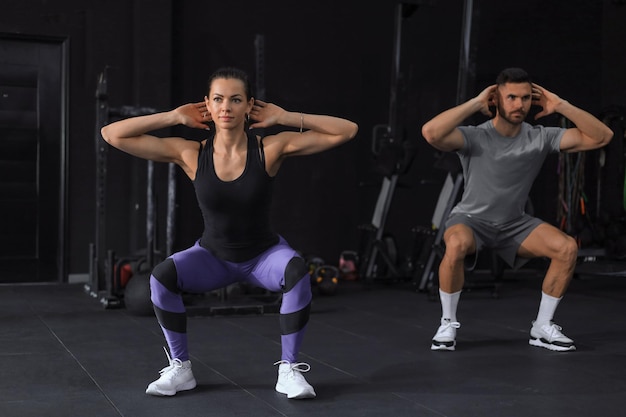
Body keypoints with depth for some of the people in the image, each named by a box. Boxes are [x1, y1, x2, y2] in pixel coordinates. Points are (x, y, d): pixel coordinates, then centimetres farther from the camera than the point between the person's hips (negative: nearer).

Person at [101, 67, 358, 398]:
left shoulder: (271, 148, -19)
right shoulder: (190, 155, -15)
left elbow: (347, 131, -21)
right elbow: (112, 135, -15)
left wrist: (285, 118, -21)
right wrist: (175, 117, -16)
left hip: (264, 253, -1)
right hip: (213, 256, 1)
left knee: (297, 272, -34)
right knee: (161, 276, -26)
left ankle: (289, 370, -14)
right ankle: (180, 368, -5)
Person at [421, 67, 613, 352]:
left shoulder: (541, 138, -8)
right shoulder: (475, 137, -19)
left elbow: (602, 137, -9)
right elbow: (431, 133, -39)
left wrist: (561, 106, -16)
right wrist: (475, 103, -30)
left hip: (514, 223, 4)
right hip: (471, 219, -4)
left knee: (567, 248, -18)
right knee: (457, 245, -39)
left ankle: (542, 328, 1)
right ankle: (448, 324, -15)